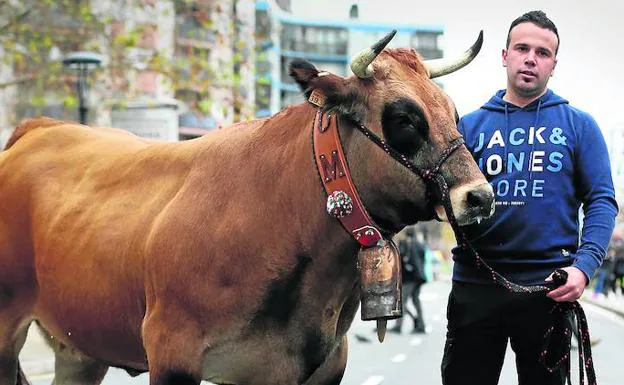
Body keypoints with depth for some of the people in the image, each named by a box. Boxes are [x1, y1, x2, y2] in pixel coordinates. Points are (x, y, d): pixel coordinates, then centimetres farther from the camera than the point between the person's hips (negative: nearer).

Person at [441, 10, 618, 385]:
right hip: (475, 283, 1)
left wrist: (584, 266, -15)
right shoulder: (470, 124, 9)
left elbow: (601, 200, 0)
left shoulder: (579, 125, 6)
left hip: (548, 285, 0)